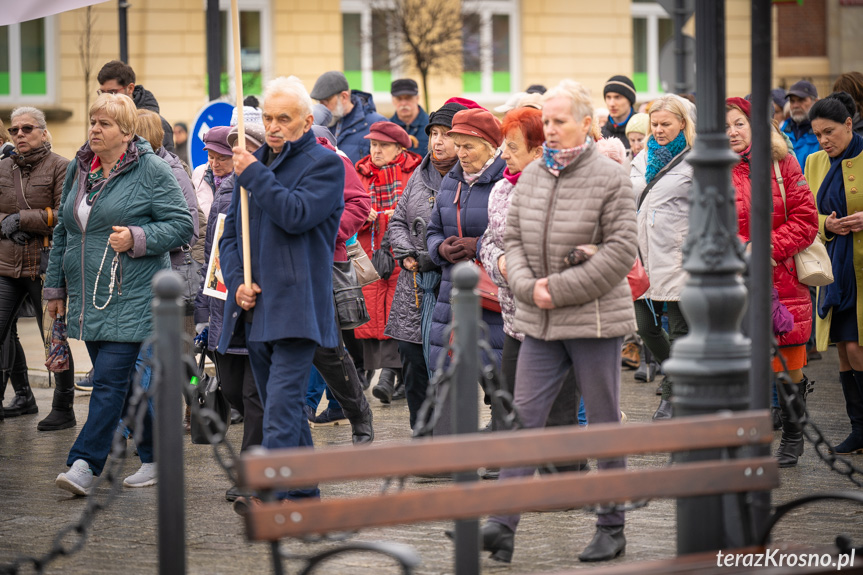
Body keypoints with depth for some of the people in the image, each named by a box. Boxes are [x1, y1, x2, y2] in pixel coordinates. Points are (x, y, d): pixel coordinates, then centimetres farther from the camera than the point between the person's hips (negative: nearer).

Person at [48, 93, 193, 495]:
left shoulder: (152, 171, -6)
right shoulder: (78, 170, 14)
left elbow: (182, 225, -7)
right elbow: (62, 232, 21)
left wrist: (137, 238, -20)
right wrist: (56, 287, 19)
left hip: (131, 298, -7)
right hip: (88, 297, 7)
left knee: (111, 380, -12)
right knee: (126, 382, 11)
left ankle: (85, 464, -16)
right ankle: (154, 457, 21)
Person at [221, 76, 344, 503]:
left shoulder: (324, 164, -3)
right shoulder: (255, 161, 17)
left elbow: (296, 214, -20)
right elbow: (230, 232, 18)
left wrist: (253, 175, -12)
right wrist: (237, 282, 1)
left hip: (296, 307, -7)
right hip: (256, 308, 7)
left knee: (281, 406, -15)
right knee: (281, 406, 14)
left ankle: (272, 493, -20)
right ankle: (304, 491, 23)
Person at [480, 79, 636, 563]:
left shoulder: (609, 178, -8)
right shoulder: (531, 177, 9)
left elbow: (621, 250, -13)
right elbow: (514, 239, 11)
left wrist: (560, 287, -16)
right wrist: (528, 286, -8)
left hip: (595, 320, -5)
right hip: (540, 322, 5)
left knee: (605, 423, 5)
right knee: (524, 417, -2)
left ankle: (612, 528, 15)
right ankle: (503, 526, -5)